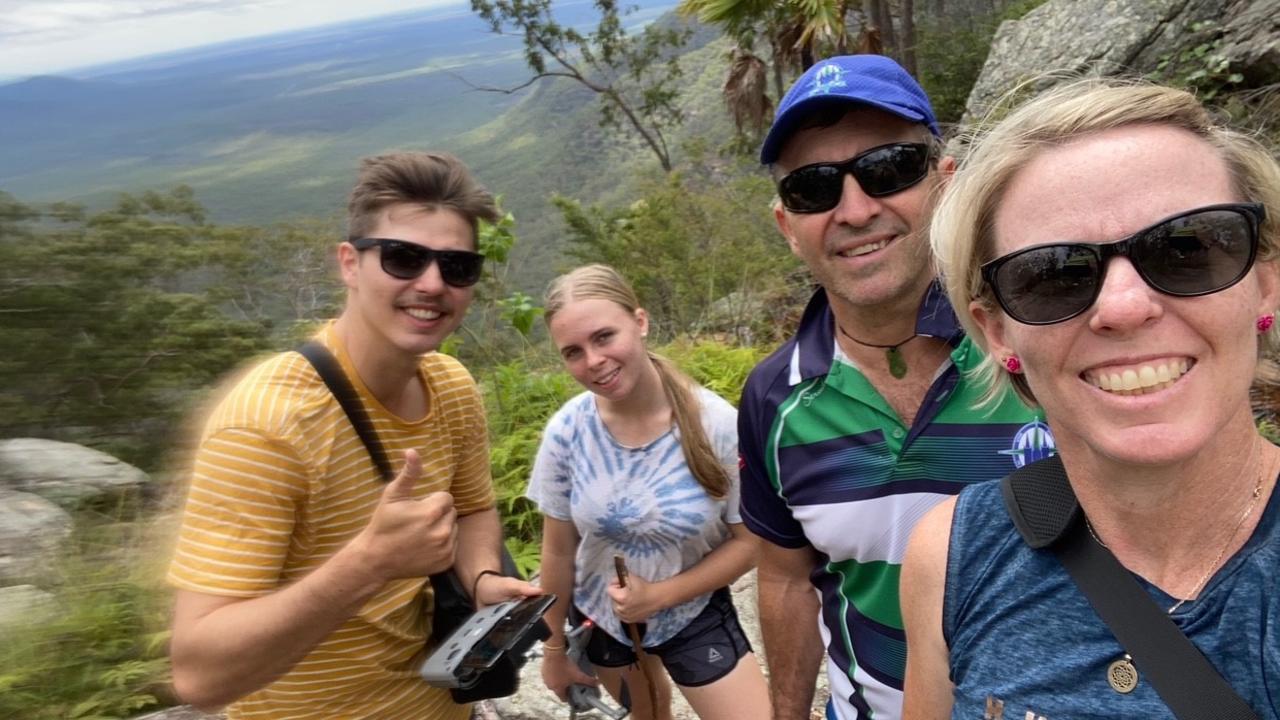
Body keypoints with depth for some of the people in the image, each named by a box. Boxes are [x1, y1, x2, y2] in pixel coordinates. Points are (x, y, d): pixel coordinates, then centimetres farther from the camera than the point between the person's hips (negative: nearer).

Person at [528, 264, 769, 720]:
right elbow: (558, 550, -7)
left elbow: (749, 542, -14)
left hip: (694, 612, -2)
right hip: (597, 614, 2)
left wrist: (660, 595, -20)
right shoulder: (566, 432, -19)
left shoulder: (717, 426, -24)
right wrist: (555, 646, 2)